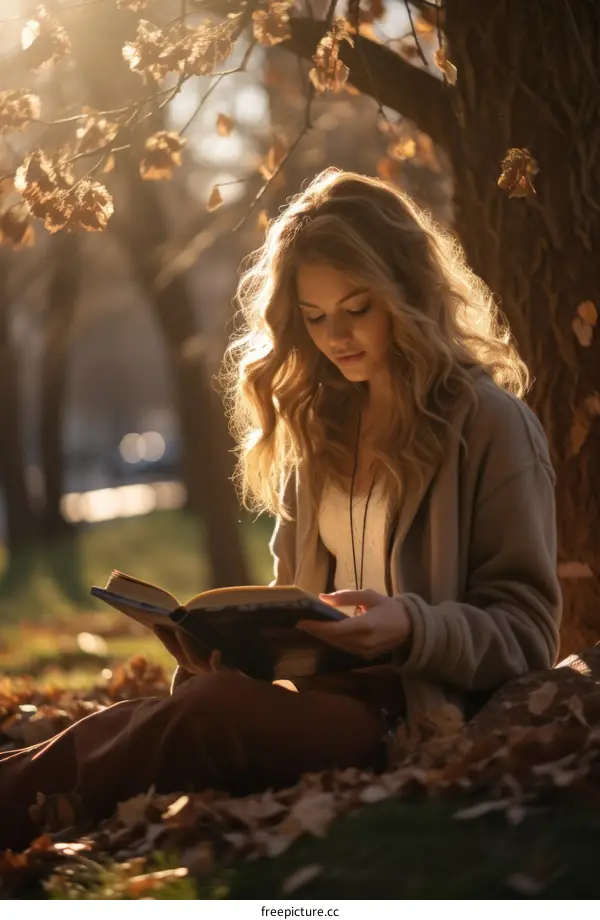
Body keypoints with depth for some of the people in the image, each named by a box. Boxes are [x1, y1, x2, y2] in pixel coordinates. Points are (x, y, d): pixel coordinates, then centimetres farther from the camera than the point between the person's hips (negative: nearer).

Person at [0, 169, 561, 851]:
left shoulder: (489, 423, -1)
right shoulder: (321, 427, 18)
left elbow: (526, 630, -3)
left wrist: (411, 629, -23)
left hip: (431, 720, -5)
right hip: (329, 703, 5)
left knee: (215, 714, -33)